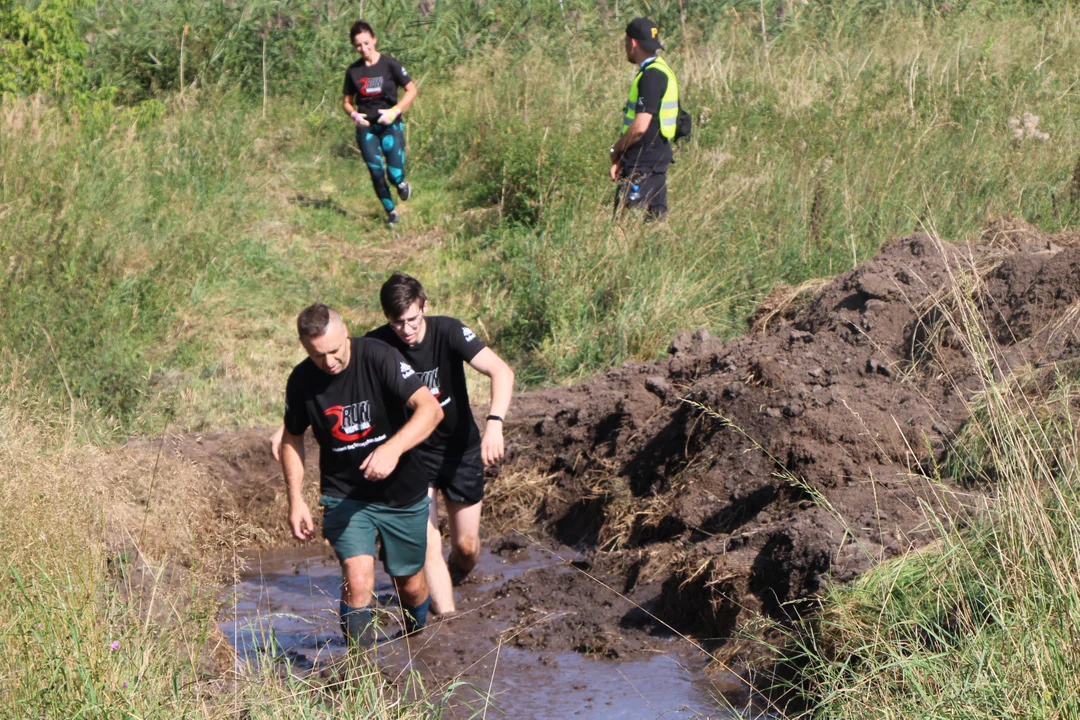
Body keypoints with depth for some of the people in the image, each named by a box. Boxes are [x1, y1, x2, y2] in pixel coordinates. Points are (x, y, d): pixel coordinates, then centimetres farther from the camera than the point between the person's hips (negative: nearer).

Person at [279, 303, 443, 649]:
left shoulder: (379, 358, -20)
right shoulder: (301, 381, -10)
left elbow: (430, 409, -29)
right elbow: (292, 439, 8)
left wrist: (392, 449, -45)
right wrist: (296, 500, -2)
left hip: (402, 492, -1)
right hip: (344, 497, 1)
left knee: (411, 584, 13)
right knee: (358, 580, -20)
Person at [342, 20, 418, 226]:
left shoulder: (389, 64, -5)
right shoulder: (353, 71, 3)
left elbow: (412, 90, -2)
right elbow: (347, 101, 13)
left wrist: (395, 111, -14)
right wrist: (354, 114, -9)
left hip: (390, 125, -2)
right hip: (366, 128, 2)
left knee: (395, 173, -11)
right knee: (376, 173, -3)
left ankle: (401, 183, 26)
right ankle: (391, 212, 16)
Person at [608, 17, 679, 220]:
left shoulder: (652, 75, -17)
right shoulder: (657, 71, 16)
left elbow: (640, 127, -24)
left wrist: (616, 150, -6)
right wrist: (621, 160, 14)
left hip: (645, 165, -10)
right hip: (652, 159, 10)